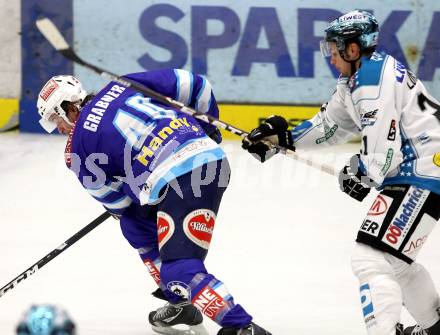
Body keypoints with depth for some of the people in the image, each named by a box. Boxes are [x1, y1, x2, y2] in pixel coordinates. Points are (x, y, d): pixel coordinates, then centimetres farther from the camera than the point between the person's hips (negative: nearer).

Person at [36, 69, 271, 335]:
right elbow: (193, 84, 18)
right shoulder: (122, 86, 19)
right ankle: (180, 304, 27)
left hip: (178, 180, -8)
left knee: (182, 268, -8)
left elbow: (116, 201, 15)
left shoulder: (80, 145, 6)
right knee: (134, 224, 25)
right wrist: (208, 128, 31)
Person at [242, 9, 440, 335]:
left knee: (370, 257, -16)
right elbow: (330, 124, 25)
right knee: (393, 257, 25)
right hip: (411, 172, 11)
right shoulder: (355, 79, 12)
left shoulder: (373, 81, -20)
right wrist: (282, 137, 19)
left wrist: (360, 173, -3)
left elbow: (382, 156, -22)